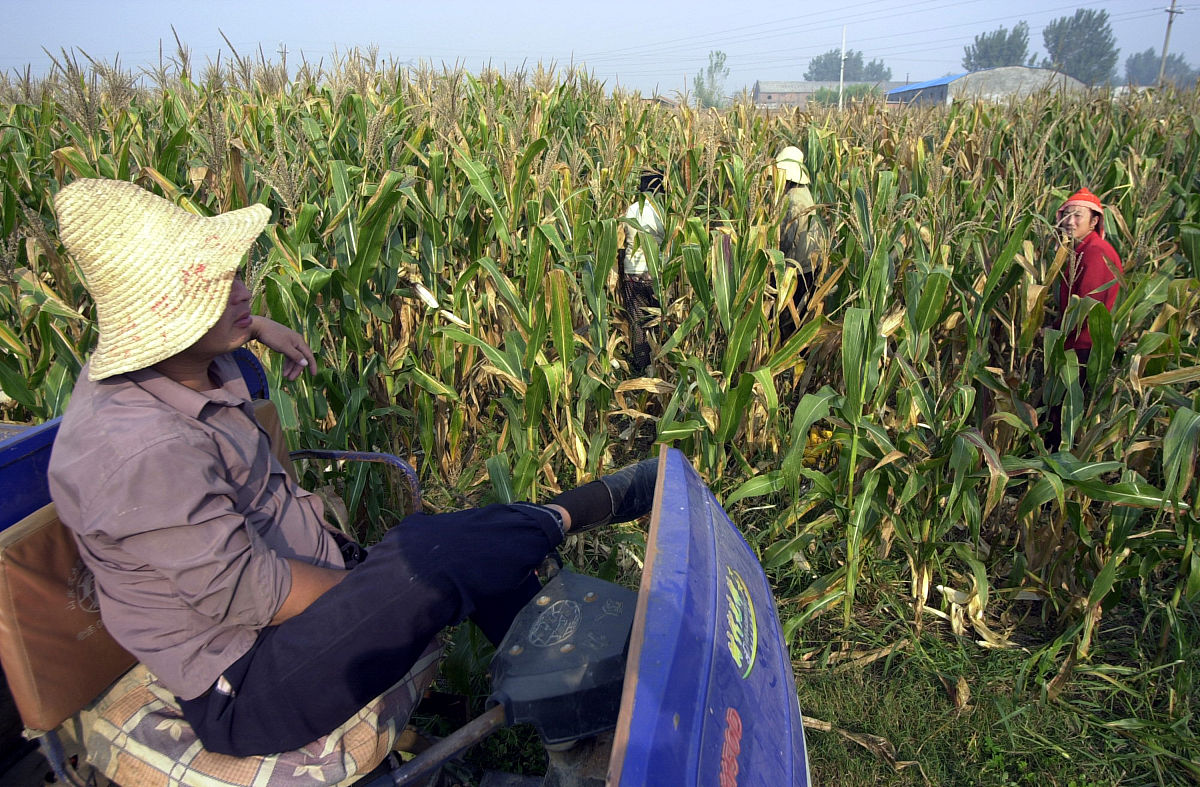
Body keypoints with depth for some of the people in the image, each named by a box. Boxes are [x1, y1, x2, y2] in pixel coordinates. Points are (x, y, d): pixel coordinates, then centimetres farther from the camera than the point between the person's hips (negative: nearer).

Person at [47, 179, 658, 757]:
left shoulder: (175, 365, -1)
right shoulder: (138, 451, -32)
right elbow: (247, 595, -28)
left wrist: (253, 325, 14)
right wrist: (388, 588, -15)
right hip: (245, 693, -10)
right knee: (431, 560, -26)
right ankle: (569, 513, 3)